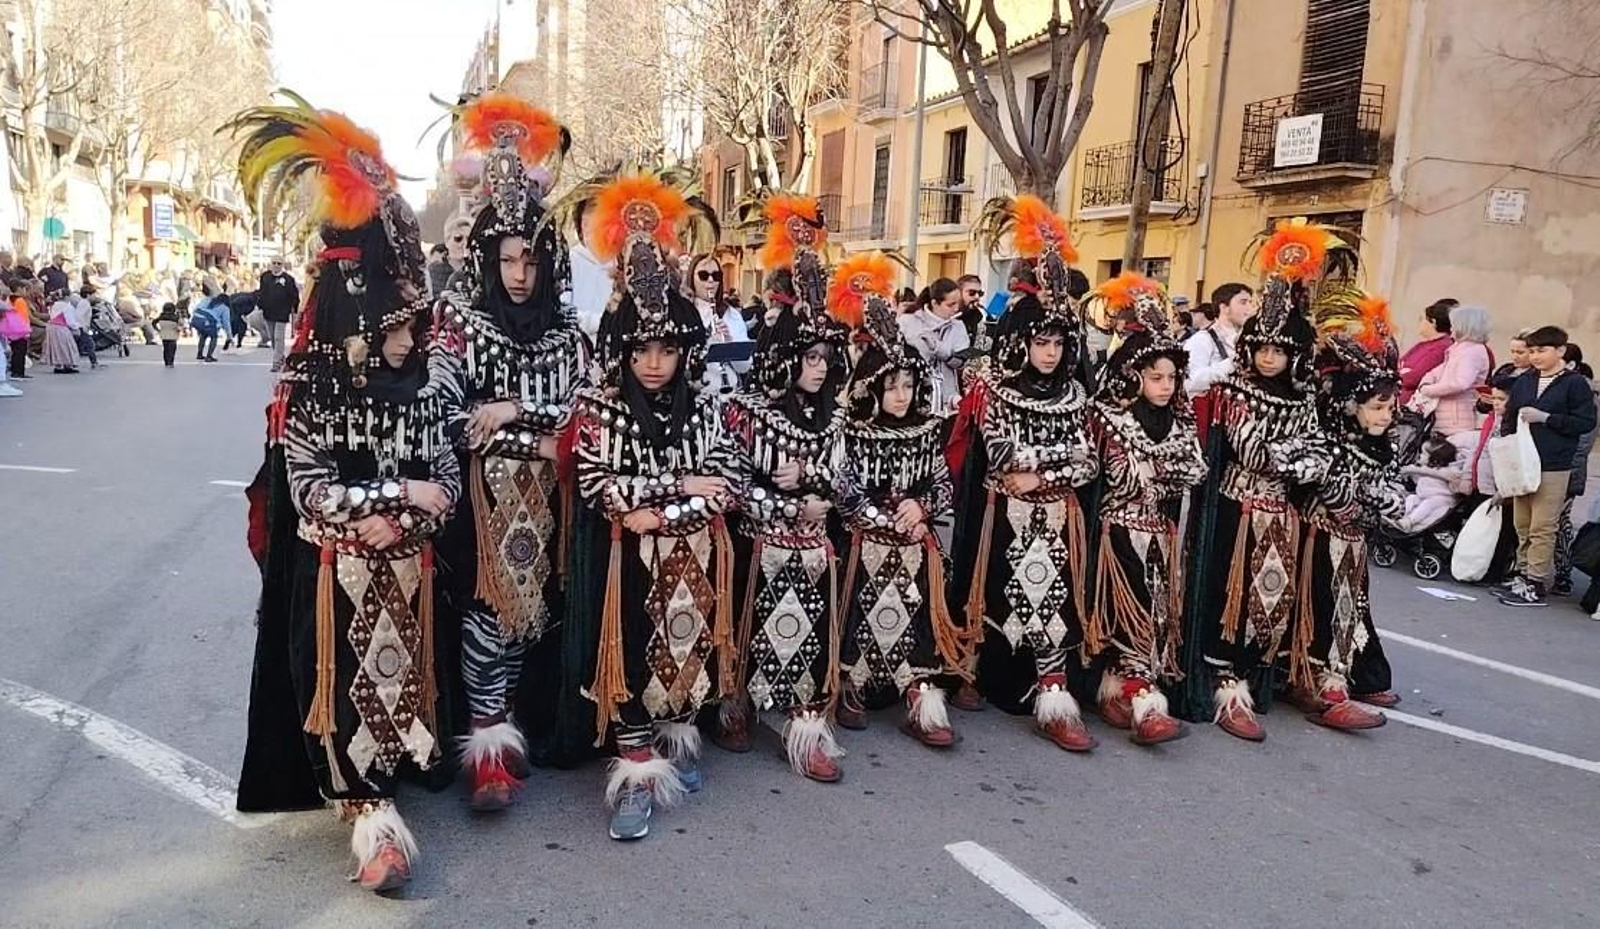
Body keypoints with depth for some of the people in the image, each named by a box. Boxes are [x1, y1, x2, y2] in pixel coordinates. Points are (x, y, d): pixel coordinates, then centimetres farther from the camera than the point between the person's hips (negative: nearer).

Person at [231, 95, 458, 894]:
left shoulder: (417, 388, 4)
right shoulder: (308, 393, -8)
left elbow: (446, 481, 1)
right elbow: (311, 492, -15)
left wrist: (392, 522, -16)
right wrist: (403, 493, -19)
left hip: (405, 568, 4)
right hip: (333, 574, -4)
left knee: (398, 675, 10)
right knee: (343, 684, 1)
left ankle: (371, 791, 26)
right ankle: (368, 811, 11)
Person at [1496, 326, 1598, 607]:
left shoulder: (1576, 383, -3)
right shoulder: (1523, 381, 10)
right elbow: (1510, 418, 14)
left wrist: (1546, 417, -14)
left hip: (1553, 468, -5)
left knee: (1542, 528, -4)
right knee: (1522, 526, 11)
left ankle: (1536, 585, 1)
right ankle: (1523, 576, 21)